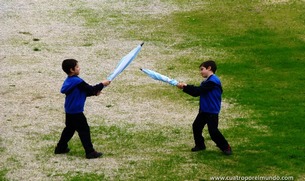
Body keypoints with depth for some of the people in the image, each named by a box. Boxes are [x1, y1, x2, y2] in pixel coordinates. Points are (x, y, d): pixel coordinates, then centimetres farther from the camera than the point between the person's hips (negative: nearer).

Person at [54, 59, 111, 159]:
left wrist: (94, 92, 5)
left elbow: (83, 92, 16)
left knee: (69, 129, 22)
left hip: (69, 111, 9)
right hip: (76, 112, -9)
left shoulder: (68, 81, 9)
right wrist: (102, 84, -5)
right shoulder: (78, 82, -21)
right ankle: (90, 152, -3)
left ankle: (60, 148, 28)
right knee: (84, 130, -4)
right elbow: (90, 89, -17)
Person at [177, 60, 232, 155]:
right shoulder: (206, 82, 12)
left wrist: (185, 87, -18)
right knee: (196, 126, 8)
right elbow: (196, 93, 7)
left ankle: (225, 147, 4)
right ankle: (200, 145, 22)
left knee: (213, 131, -10)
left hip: (212, 111, -9)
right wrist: (185, 87, -5)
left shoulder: (213, 81, -20)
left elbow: (198, 90, -23)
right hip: (204, 110, 9)